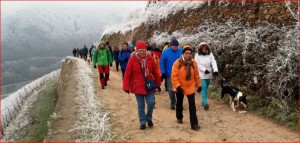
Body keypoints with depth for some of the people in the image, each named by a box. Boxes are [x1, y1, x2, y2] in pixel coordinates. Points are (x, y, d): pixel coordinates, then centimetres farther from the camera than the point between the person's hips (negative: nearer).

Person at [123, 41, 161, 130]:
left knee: (151, 103, -4)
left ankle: (149, 118, 23)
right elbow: (127, 74, -8)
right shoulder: (132, 59, -10)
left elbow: (155, 72, 6)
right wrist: (126, 87, -10)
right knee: (140, 106, 7)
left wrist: (158, 83, 12)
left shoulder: (149, 59, -3)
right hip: (138, 87, -1)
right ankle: (143, 122, 23)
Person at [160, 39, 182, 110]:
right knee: (171, 89, 7)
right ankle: (173, 103, 21)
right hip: (169, 74, 0)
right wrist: (163, 72, -9)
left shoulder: (181, 51, -5)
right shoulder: (166, 52, -8)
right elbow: (162, 62, -5)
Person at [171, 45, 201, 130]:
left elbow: (196, 75, 6)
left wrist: (199, 85, 10)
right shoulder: (177, 63, -14)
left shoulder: (193, 63, -4)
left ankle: (194, 124, -2)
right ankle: (179, 117, 43)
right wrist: (177, 86, -24)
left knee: (192, 105, -5)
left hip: (190, 87, 1)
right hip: (180, 87, -1)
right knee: (179, 103, 19)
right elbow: (174, 76, -16)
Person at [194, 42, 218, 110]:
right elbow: (197, 65, -12)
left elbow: (214, 63, -11)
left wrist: (215, 70, -27)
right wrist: (204, 70, -23)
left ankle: (203, 101, 29)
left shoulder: (210, 54, 0)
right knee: (204, 88, -10)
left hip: (209, 74, 3)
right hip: (201, 75, -3)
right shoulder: (197, 55, -6)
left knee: (206, 88, 13)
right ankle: (205, 103, -9)